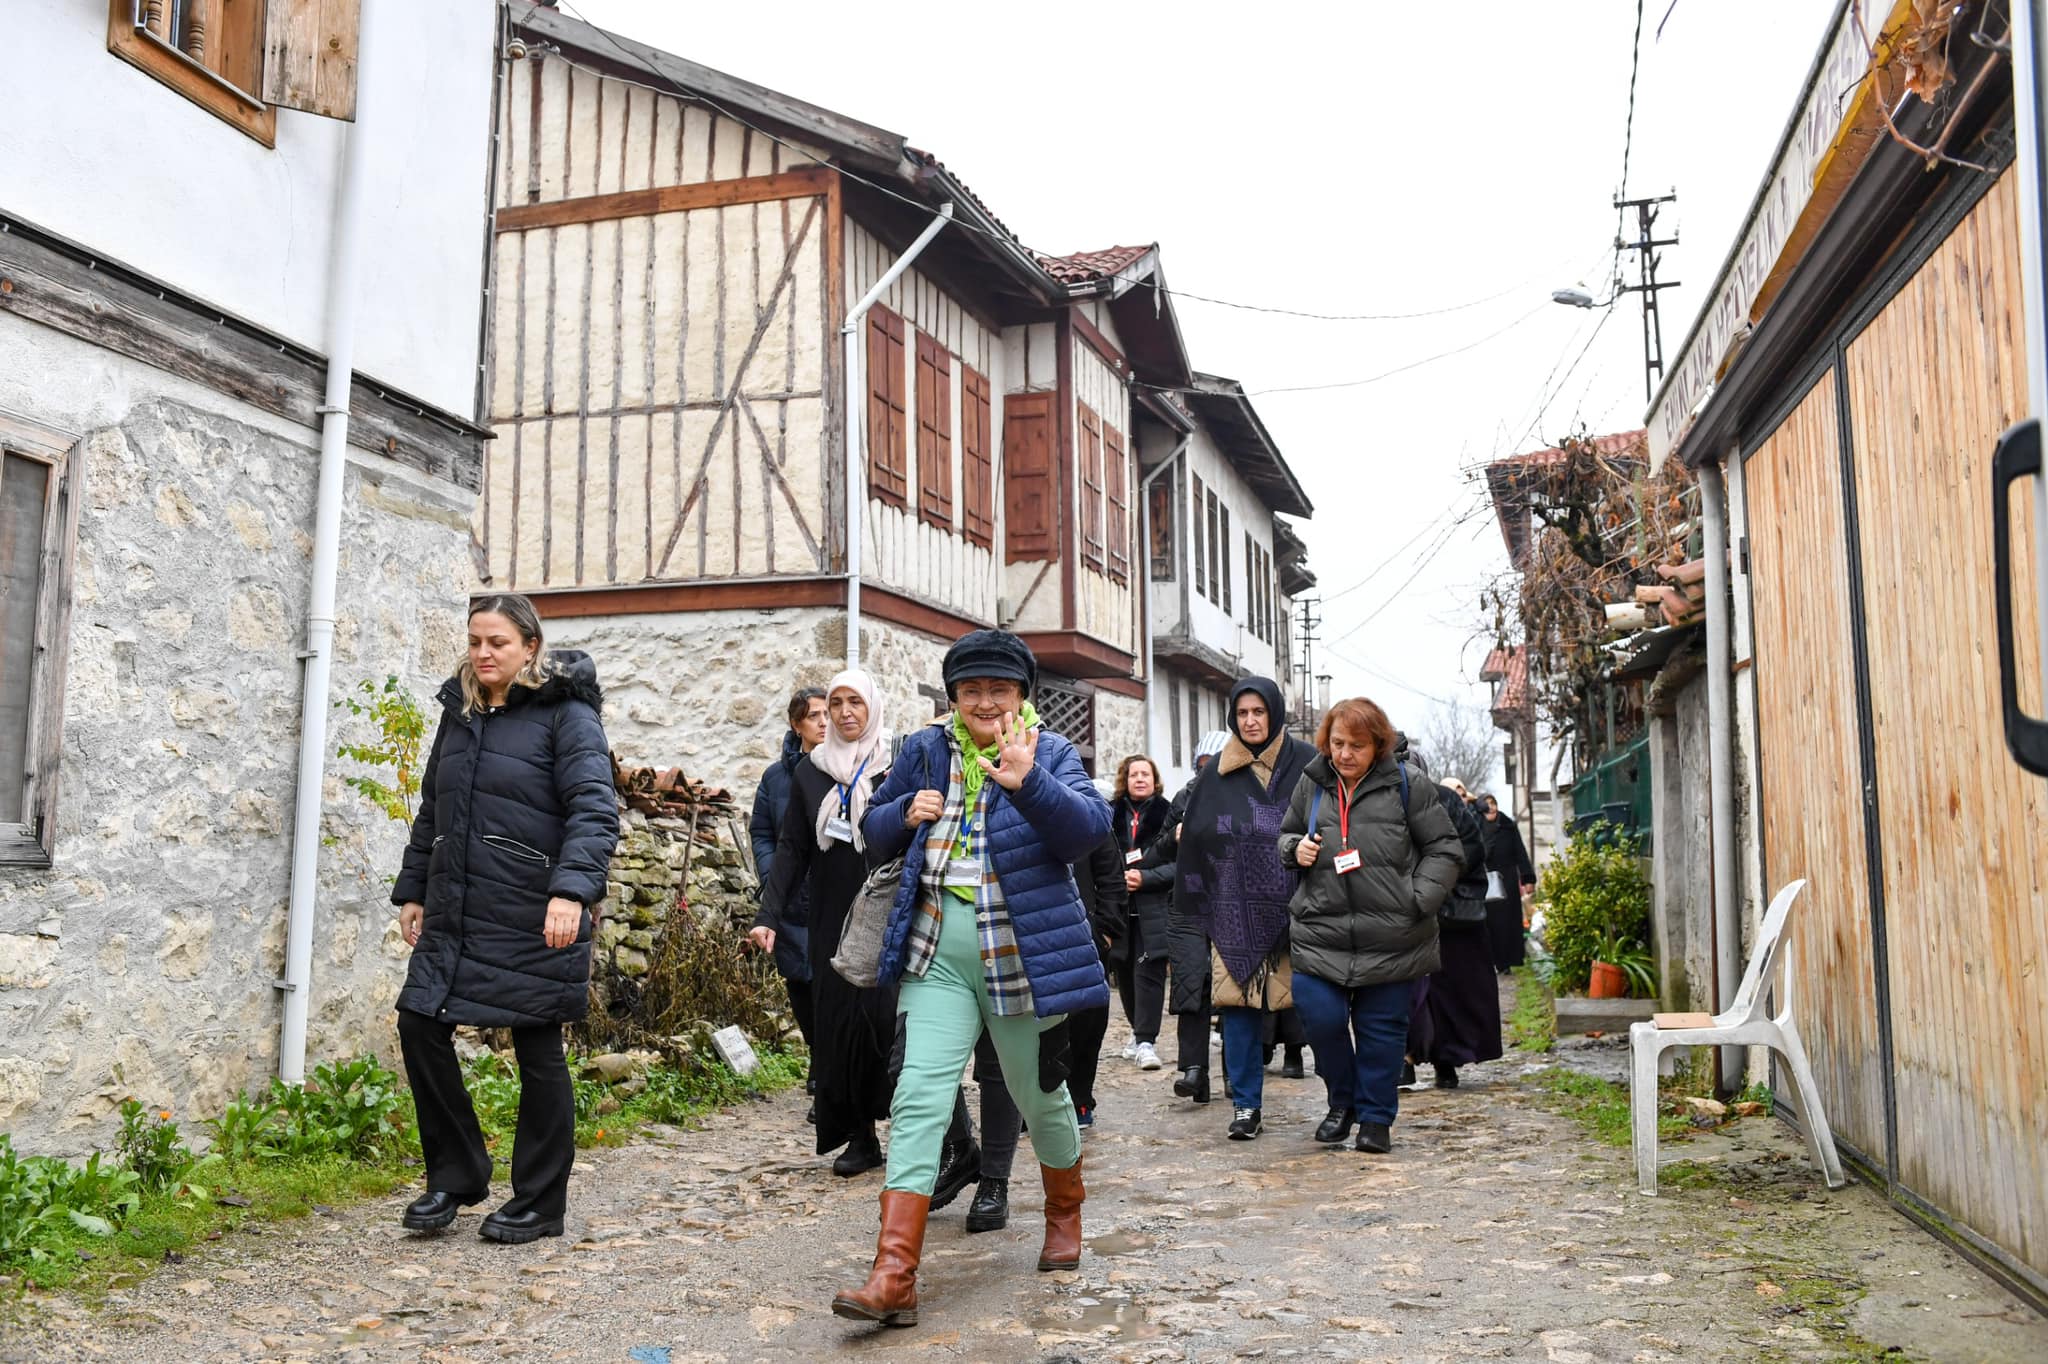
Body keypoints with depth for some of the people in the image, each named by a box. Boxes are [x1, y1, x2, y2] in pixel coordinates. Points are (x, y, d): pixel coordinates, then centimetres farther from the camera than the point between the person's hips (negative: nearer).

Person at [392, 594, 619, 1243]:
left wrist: (572, 890, -29)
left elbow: (595, 810, -17)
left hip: (533, 921, -7)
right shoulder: (459, 714, 15)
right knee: (421, 1026, 2)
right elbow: (430, 812, 23)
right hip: (455, 914, 7)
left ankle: (539, 1203, 17)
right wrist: (413, 891, 18)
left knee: (538, 1052, 3)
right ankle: (455, 1176, 20)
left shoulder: (565, 715, -7)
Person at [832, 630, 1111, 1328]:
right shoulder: (924, 751, 9)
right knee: (919, 1099, -9)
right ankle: (893, 1276, -11)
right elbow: (875, 836, 16)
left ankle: (1065, 1214, 42)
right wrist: (906, 813, -6)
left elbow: (1090, 829, -16)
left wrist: (1027, 782, -32)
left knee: (1041, 1093, 14)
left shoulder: (1049, 752, 0)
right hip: (936, 950, 2)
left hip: (1021, 949, -2)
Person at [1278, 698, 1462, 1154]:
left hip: (1389, 937, -2)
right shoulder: (1310, 785, 7)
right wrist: (1295, 849, -1)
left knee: (1382, 1026, 7)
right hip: (1320, 931, 2)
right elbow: (1285, 835, 23)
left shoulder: (1406, 785, -1)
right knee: (1321, 1016, -5)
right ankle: (1342, 1101, 20)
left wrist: (1418, 899, -9)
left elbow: (1444, 849, 2)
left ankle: (1376, 1117, 23)